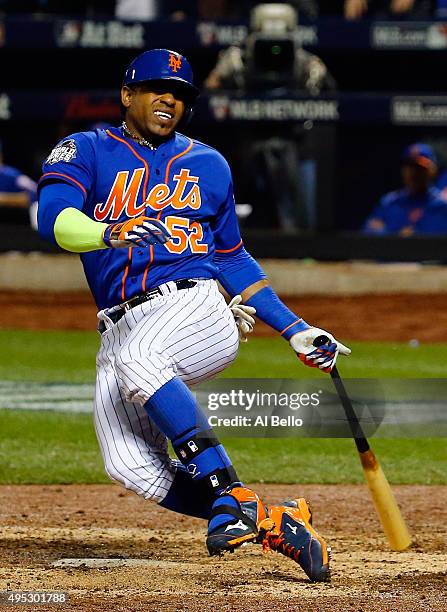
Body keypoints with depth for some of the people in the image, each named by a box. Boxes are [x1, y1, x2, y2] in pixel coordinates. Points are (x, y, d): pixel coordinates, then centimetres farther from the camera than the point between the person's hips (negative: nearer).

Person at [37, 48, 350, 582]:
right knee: (130, 469, -20)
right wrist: (108, 232, -31)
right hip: (121, 331, 1)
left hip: (196, 311, -1)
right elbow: (52, 217, -9)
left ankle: (231, 497, -38)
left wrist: (294, 331, 21)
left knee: (135, 359, -37)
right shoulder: (86, 152, 11)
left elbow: (231, 257, 26)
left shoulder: (208, 165, 19)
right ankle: (273, 523, -12)